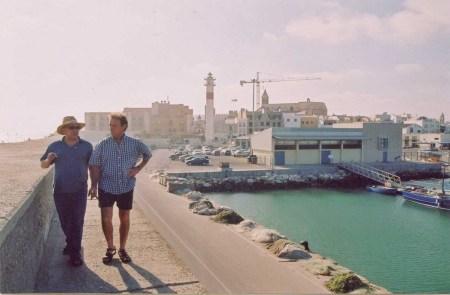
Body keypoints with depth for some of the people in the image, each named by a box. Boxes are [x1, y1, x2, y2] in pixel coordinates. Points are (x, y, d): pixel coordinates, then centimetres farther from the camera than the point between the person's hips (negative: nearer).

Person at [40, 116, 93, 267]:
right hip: (60, 192, 2)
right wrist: (48, 160, -14)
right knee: (65, 222, 15)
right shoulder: (55, 146, 3)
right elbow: (43, 165, 9)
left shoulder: (87, 146, 0)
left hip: (79, 191, -2)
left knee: (77, 222, -1)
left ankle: (75, 252, 8)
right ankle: (71, 244, 36)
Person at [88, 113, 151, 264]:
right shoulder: (103, 145, -5)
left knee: (124, 218, 10)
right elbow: (94, 165, -4)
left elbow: (148, 154, 11)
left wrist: (138, 168, -1)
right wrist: (94, 185, -12)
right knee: (106, 218, -4)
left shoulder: (134, 144, -5)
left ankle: (122, 249, 26)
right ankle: (110, 248, 17)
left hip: (126, 187, 1)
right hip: (106, 187, 0)